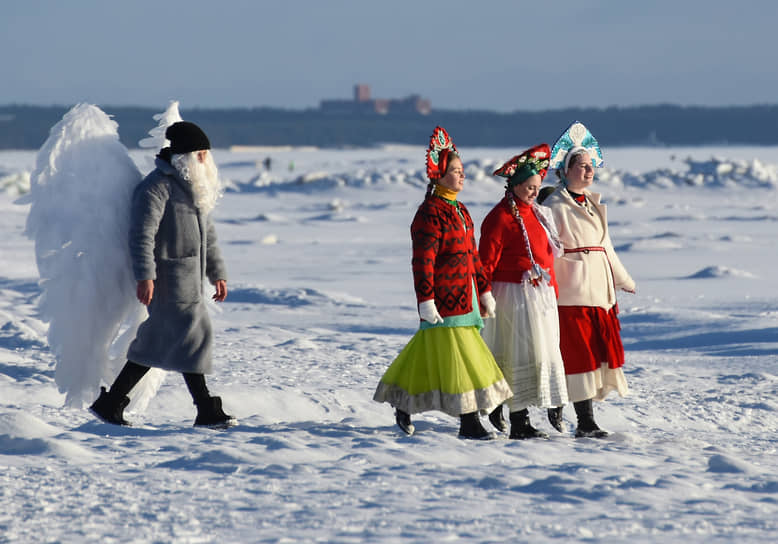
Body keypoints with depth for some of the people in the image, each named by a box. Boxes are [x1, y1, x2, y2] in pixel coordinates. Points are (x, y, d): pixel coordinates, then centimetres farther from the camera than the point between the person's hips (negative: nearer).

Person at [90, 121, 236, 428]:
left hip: (190, 277, 9)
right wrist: (144, 276, -25)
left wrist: (218, 273, 22)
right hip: (167, 278, -9)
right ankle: (207, 411, -8)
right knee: (193, 335, -11)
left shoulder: (195, 188, 18)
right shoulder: (156, 187, -13)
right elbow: (142, 234, -19)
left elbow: (208, 234, 26)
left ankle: (110, 404, 14)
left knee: (156, 345, 9)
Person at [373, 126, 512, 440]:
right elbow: (423, 261, -16)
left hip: (464, 297, 9)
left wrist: (484, 290, 19)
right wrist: (426, 301, -20)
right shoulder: (430, 213, -13)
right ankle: (469, 424, -3)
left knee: (429, 354, 13)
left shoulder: (460, 211, 16)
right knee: (458, 360, -7)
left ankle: (403, 404, 24)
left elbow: (473, 256, 21)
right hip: (444, 302, -9)